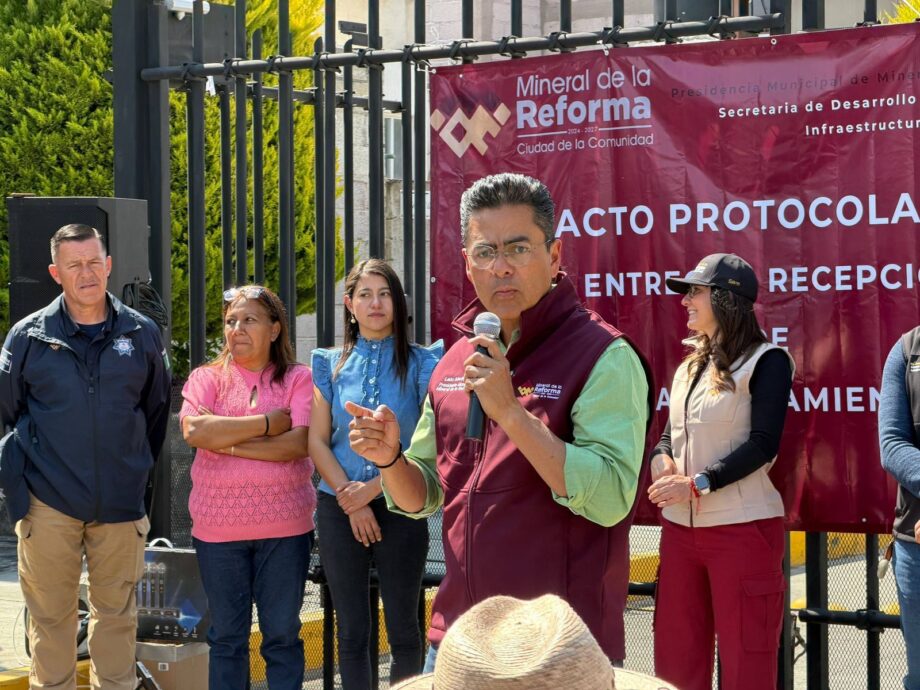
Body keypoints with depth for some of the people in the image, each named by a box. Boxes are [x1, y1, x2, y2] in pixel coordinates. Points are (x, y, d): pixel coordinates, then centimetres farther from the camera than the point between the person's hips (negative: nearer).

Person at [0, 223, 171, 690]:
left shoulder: (142, 335, 3)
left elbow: (157, 412, 14)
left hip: (120, 505, 1)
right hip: (49, 503, -1)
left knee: (117, 615, 9)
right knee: (51, 616, 4)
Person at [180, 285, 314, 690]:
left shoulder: (298, 379, 3)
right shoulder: (207, 378, 6)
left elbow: (299, 443, -12)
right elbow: (194, 430, -13)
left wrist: (229, 443, -12)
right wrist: (269, 422, -13)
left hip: (284, 525, -1)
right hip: (218, 528, 1)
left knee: (283, 636, 7)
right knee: (227, 636, 10)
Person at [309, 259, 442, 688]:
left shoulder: (421, 363, 1)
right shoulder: (330, 364, 7)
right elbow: (317, 441, 3)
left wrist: (374, 487, -13)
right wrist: (351, 499, -8)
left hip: (400, 506, -2)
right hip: (340, 508, 2)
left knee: (403, 629, 3)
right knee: (351, 632, 7)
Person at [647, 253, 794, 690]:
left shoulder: (765, 361, -6)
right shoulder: (690, 366, 17)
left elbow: (763, 443, -14)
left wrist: (698, 483, -19)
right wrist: (661, 460, -5)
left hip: (743, 528, -7)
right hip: (680, 526, 7)